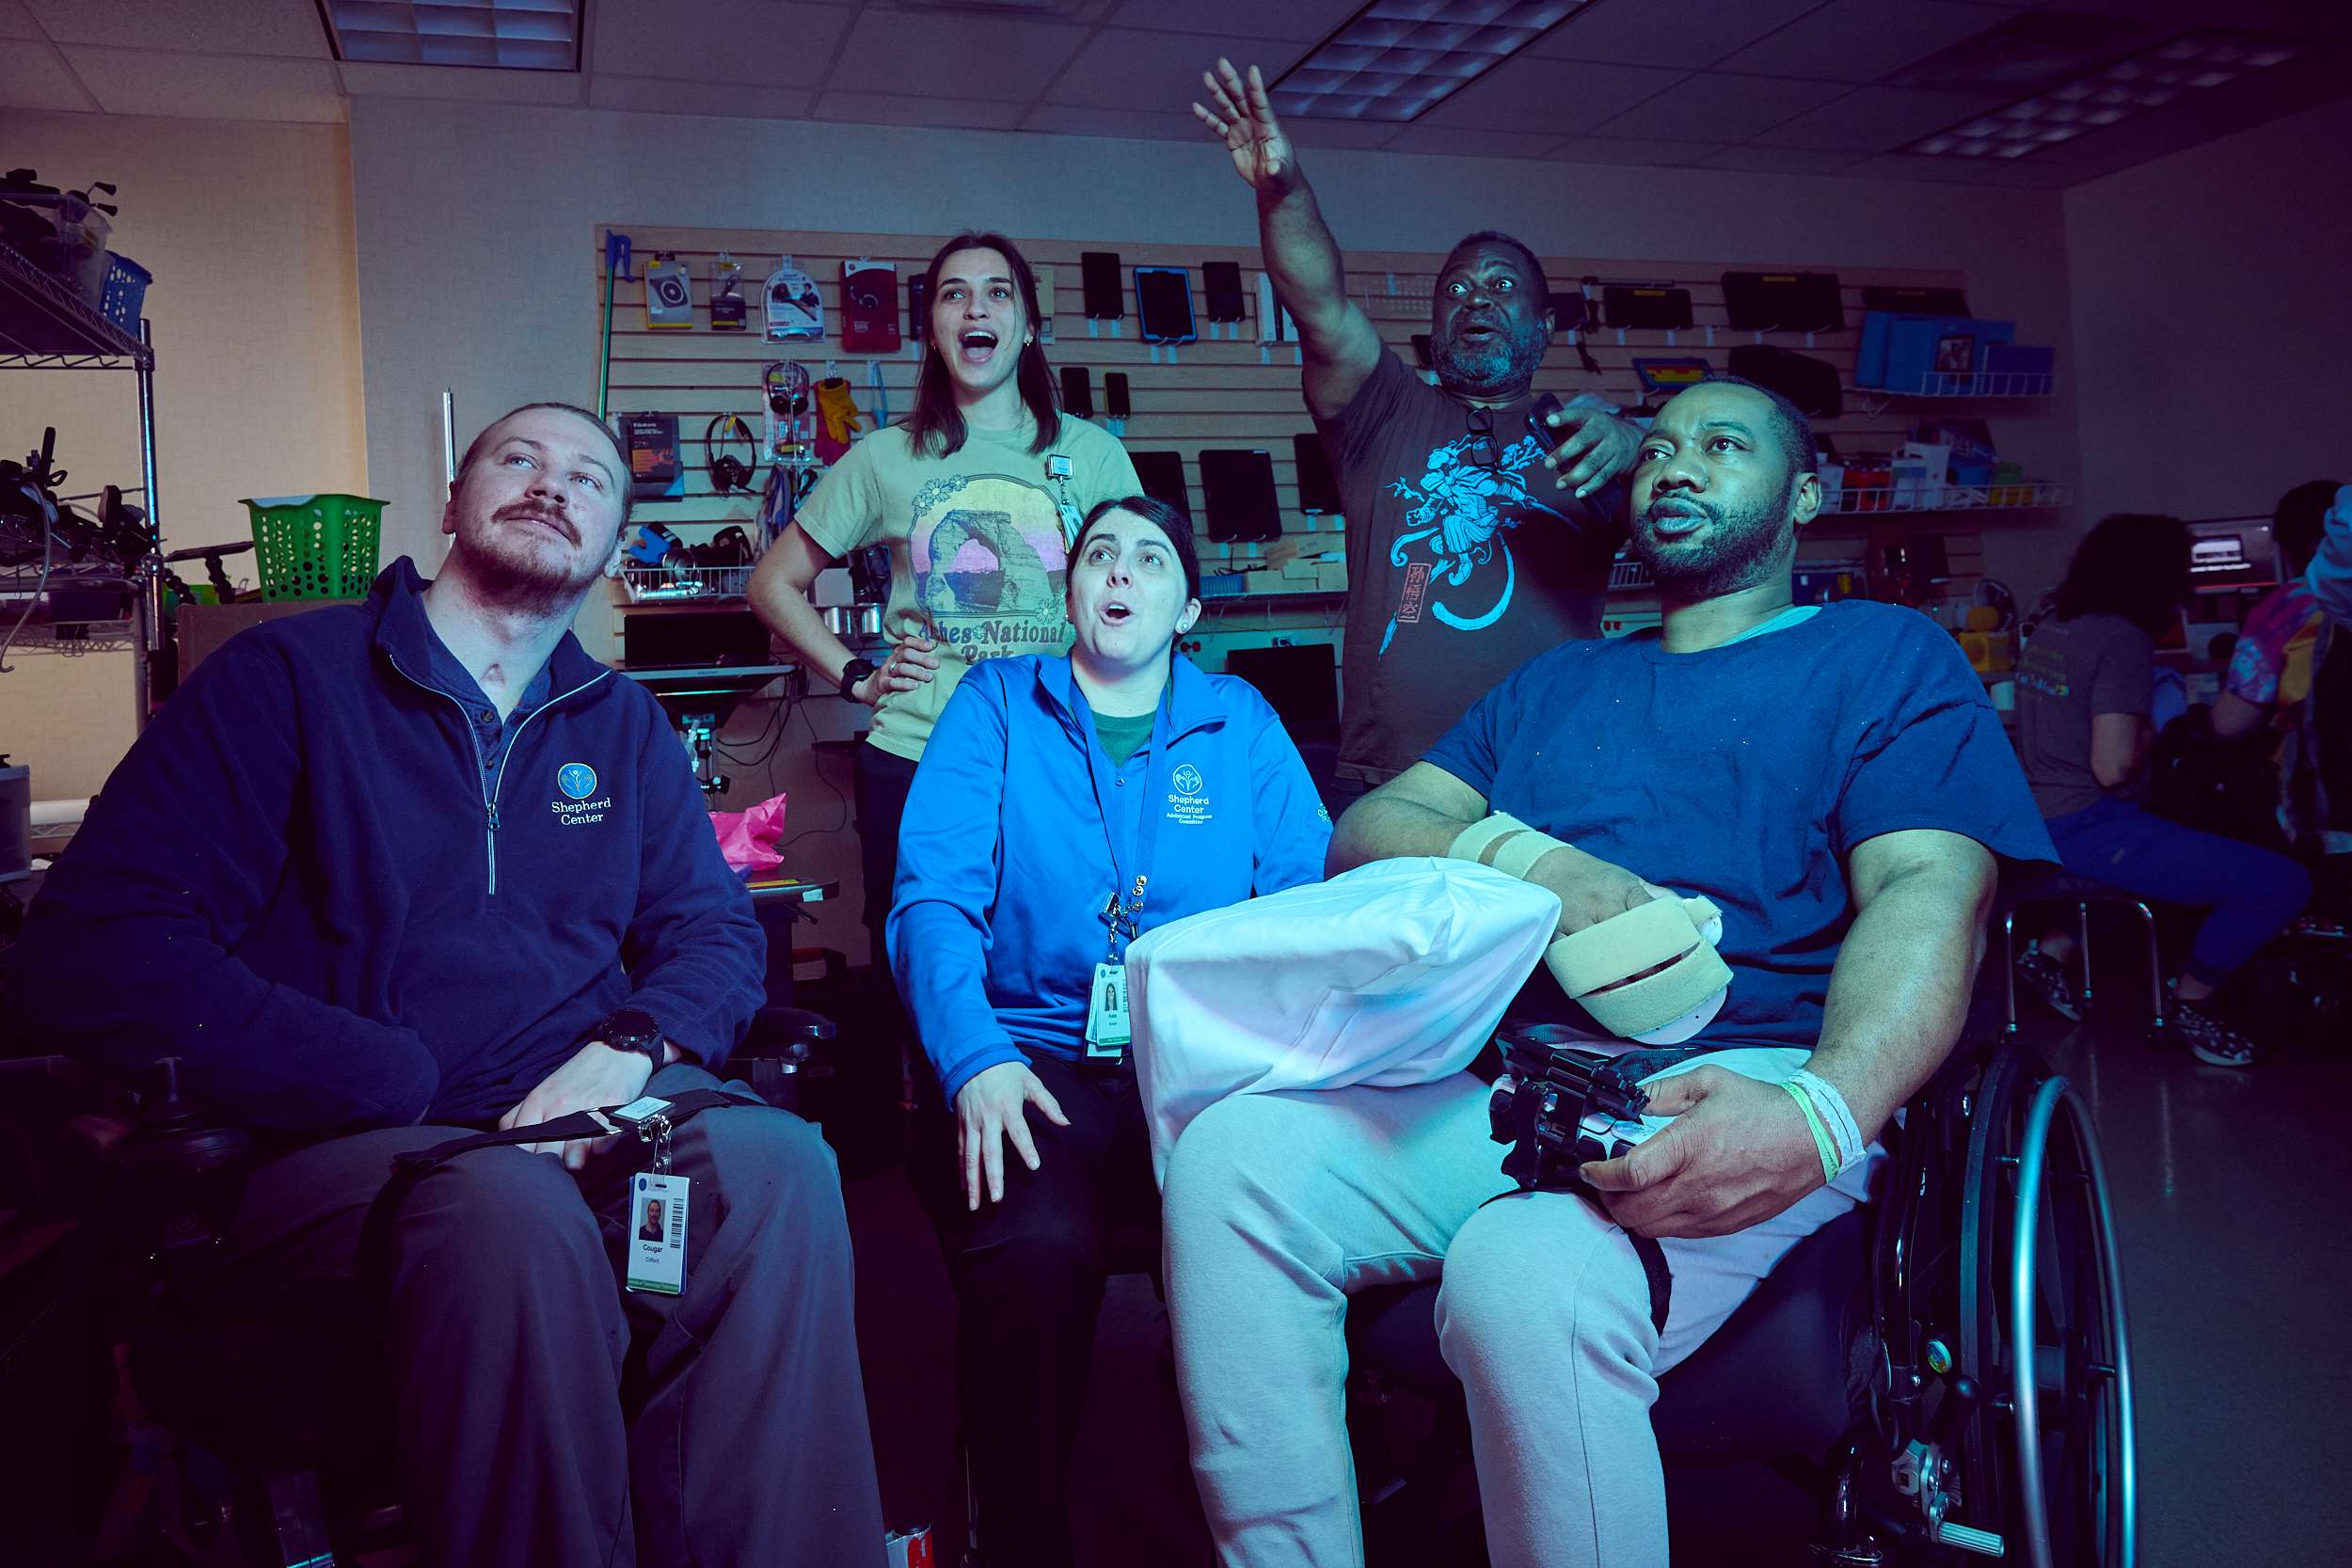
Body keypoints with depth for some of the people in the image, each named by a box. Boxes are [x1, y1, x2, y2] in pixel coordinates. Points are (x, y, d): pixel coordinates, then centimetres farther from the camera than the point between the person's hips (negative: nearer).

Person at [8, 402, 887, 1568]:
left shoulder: (621, 724, 18)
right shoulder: (287, 675, 3)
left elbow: (714, 927, 14)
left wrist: (630, 1050, -11)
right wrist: (403, 1090, -16)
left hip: (584, 1115, 4)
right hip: (341, 1146, -3)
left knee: (778, 1160, -29)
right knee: (512, 1208, -38)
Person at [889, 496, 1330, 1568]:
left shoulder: (1239, 722, 16)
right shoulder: (996, 704, 12)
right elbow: (934, 897, 0)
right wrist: (976, 1061, -18)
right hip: (1033, 1062, -1)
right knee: (1031, 1249, -33)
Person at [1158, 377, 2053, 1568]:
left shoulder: (1884, 654, 15)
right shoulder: (1554, 686, 29)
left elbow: (1928, 891, -3)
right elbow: (1365, 832, 17)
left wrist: (1825, 1115, -23)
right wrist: (1520, 858, -7)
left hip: (1736, 1079, -4)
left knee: (1529, 1275, -36)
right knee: (1234, 1150, -25)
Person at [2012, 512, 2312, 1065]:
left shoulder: (2050, 631, 12)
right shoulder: (2123, 639, -14)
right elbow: (2112, 768, -21)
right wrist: (2151, 733, -2)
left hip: (2039, 825, 10)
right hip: (2087, 829, -10)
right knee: (2283, 883, -13)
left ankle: (2051, 948, 28)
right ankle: (2191, 1001, 7)